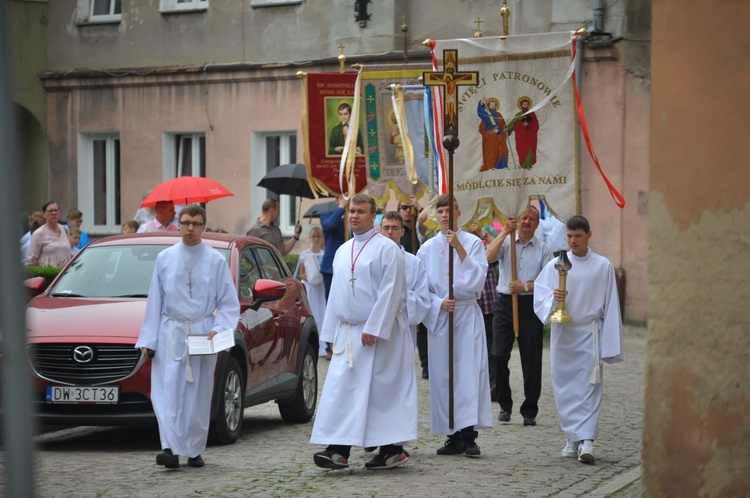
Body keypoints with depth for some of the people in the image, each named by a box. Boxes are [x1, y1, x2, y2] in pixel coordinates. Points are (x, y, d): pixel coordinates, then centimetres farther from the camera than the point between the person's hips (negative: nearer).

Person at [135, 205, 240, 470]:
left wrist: (219, 329, -11)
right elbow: (155, 301, 8)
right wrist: (148, 339, 4)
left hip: (202, 334, 0)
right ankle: (171, 448, -17)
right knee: (168, 391, -11)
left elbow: (229, 302, 5)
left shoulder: (216, 261, 3)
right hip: (171, 332, 0)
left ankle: (194, 450, 12)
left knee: (198, 394, 4)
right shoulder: (165, 258, 7)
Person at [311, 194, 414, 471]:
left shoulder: (386, 249, -6)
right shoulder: (342, 252, 16)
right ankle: (338, 450, -5)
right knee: (341, 389, -2)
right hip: (347, 331, 6)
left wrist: (373, 328, -18)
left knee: (382, 390, -3)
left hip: (379, 333, -6)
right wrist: (332, 334, 14)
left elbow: (391, 291, -13)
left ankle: (393, 449, 4)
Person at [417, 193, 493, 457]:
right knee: (442, 374, 0)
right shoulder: (427, 249, 9)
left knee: (470, 370, -11)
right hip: (439, 316, 3)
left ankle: (469, 434, -13)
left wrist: (460, 250, -14)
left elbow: (477, 280, -6)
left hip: (467, 315, -3)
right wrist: (439, 303, -9)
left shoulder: (473, 243, 2)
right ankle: (454, 437, 6)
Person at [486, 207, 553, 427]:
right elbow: (488, 257, -13)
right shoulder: (506, 243, 7)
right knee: (500, 356, -6)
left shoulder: (543, 250, 7)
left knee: (531, 360, 2)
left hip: (530, 304, 0)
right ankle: (504, 405, 10)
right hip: (505, 302, 0)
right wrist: (504, 232, -15)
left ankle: (530, 411, 11)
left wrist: (525, 287, -13)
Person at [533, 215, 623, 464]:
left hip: (589, 333, -2)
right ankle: (572, 440, 14)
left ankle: (586, 441, -18)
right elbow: (540, 297, -1)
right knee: (565, 388, 5)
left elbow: (610, 307, 4)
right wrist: (553, 298, -25)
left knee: (589, 387, -10)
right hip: (562, 333, 2)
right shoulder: (555, 265, 4)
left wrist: (610, 346, 0)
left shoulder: (603, 266, 3)